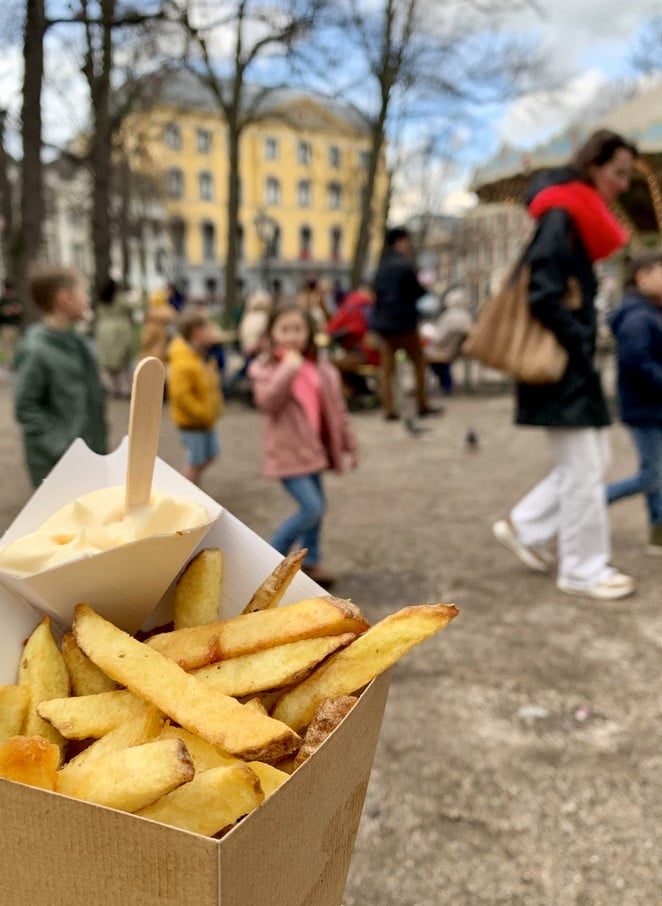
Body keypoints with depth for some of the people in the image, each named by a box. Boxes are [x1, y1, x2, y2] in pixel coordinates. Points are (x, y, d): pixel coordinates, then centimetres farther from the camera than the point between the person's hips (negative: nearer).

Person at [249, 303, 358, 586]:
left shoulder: (321, 370, 5)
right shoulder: (265, 368, -8)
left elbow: (336, 408, 12)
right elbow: (266, 402, -25)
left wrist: (349, 443, 15)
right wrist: (287, 370, -30)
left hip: (313, 448, 7)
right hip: (287, 450, -7)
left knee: (318, 506, 14)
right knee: (312, 508, -13)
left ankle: (311, 561, 32)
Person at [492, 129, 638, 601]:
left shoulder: (580, 221, 15)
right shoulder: (560, 218, -14)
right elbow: (544, 298, -22)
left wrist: (584, 345, 9)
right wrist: (581, 344, -15)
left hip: (576, 363, 10)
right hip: (559, 365, -10)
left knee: (591, 463, 14)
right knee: (582, 470, -1)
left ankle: (523, 527, 23)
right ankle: (583, 570, 13)